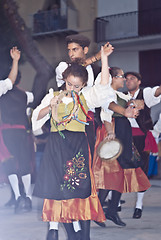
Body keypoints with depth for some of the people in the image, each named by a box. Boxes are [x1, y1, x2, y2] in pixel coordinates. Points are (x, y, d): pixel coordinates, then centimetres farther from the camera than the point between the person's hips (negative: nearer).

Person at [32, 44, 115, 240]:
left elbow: (103, 84, -2)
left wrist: (104, 57, -4)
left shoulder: (85, 97, 9)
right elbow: (37, 116, 9)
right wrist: (50, 106, -9)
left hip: (78, 144, -1)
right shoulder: (53, 96, 11)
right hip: (56, 145, 1)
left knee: (81, 185, -5)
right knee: (56, 185, -1)